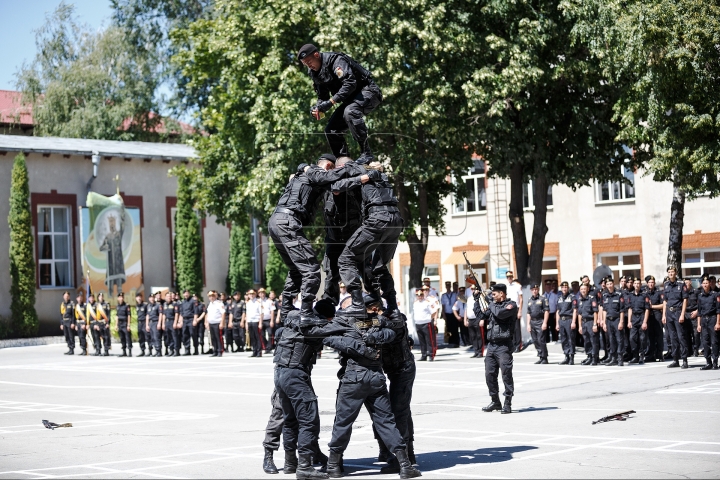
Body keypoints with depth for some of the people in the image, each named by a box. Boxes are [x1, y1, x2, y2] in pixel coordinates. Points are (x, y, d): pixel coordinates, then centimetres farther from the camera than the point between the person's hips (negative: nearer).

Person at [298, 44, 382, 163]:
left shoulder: (335, 60, -20)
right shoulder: (315, 73, 7)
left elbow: (350, 83, -32)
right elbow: (322, 97, 11)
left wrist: (331, 101, -34)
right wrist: (318, 108, -12)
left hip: (367, 91, -9)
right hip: (350, 99, 9)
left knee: (350, 112, -37)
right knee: (331, 130, 1)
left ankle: (366, 154, -34)